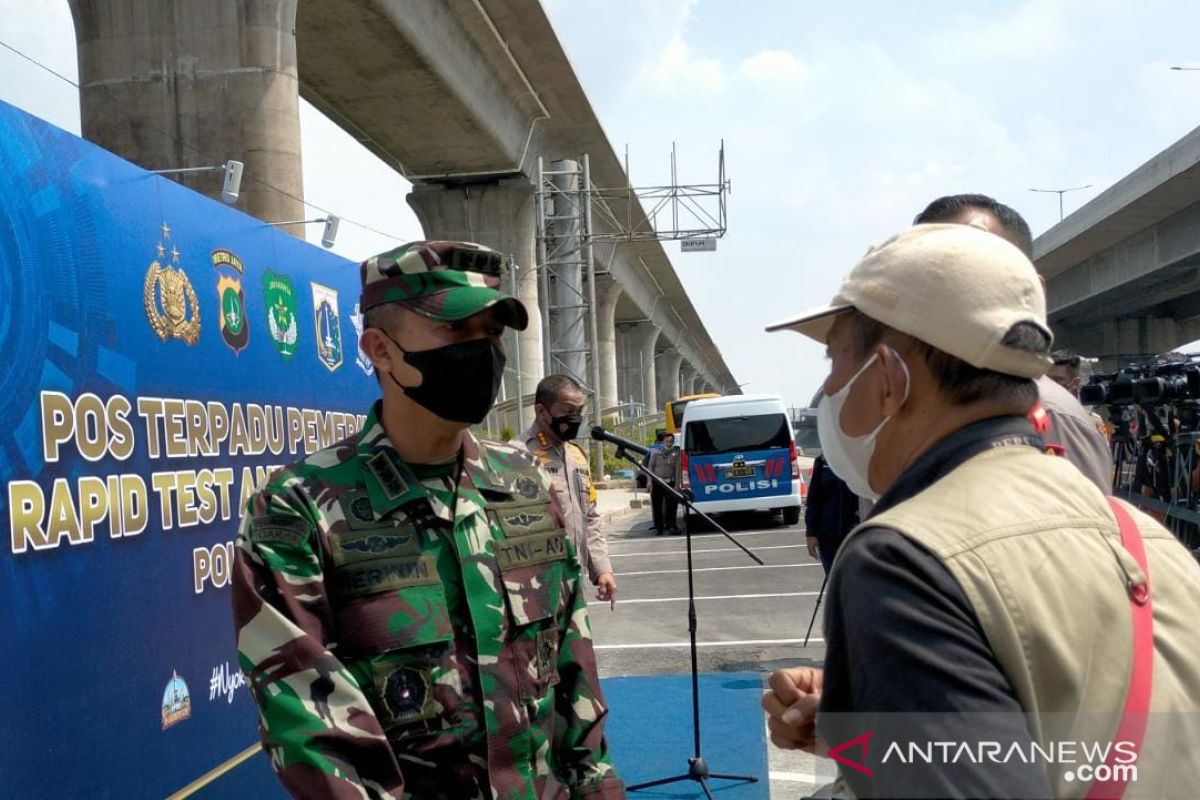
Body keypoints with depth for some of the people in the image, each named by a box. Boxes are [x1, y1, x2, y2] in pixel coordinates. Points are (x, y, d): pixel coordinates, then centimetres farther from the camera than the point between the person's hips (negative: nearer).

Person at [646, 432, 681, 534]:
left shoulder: (675, 453, 6)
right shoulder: (656, 452, 4)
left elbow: (677, 469, 5)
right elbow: (650, 467, 5)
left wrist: (677, 485, -1)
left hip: (669, 482, 0)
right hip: (657, 483, 0)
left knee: (671, 506, -3)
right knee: (657, 506, 2)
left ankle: (672, 526, 3)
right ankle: (658, 528, 9)